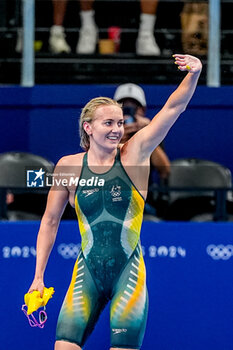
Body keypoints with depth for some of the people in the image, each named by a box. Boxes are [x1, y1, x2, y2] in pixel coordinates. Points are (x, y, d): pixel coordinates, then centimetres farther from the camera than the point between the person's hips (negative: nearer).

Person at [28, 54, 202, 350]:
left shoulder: (134, 154, -2)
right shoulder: (69, 166, 1)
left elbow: (173, 108, -13)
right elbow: (50, 222, 10)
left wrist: (193, 74, -30)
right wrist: (38, 276, 7)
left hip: (128, 270, -1)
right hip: (88, 271, 1)